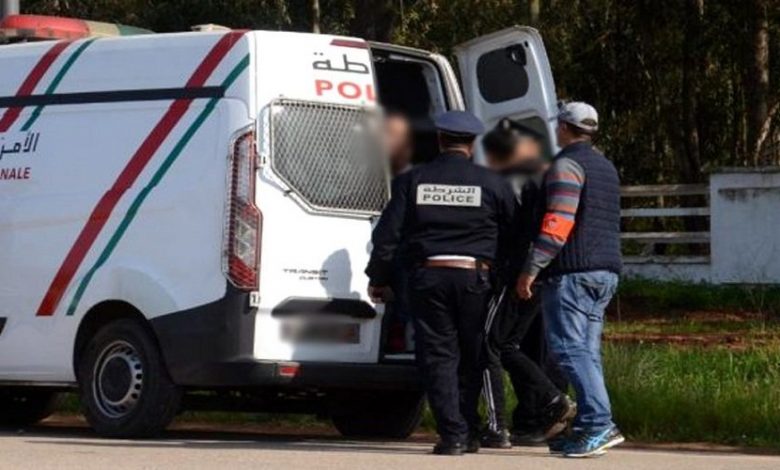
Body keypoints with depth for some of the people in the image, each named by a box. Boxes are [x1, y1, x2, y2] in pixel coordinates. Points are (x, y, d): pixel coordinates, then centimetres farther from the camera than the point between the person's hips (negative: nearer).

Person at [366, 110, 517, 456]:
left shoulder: (412, 181, 3)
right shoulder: (492, 184, 2)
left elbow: (387, 234, 3)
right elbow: (514, 236, 6)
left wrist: (378, 279, 13)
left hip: (427, 276, 0)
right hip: (474, 277, 0)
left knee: (438, 356, 3)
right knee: (471, 357, 12)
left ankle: (453, 434, -5)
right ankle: (468, 433, 15)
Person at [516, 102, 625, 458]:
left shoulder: (567, 165, -8)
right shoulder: (605, 167, 22)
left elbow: (558, 223, -18)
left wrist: (531, 269, -17)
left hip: (572, 271, -9)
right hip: (605, 271, 9)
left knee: (570, 349, -12)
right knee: (586, 350, 9)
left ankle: (599, 425, -22)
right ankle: (588, 428, 5)